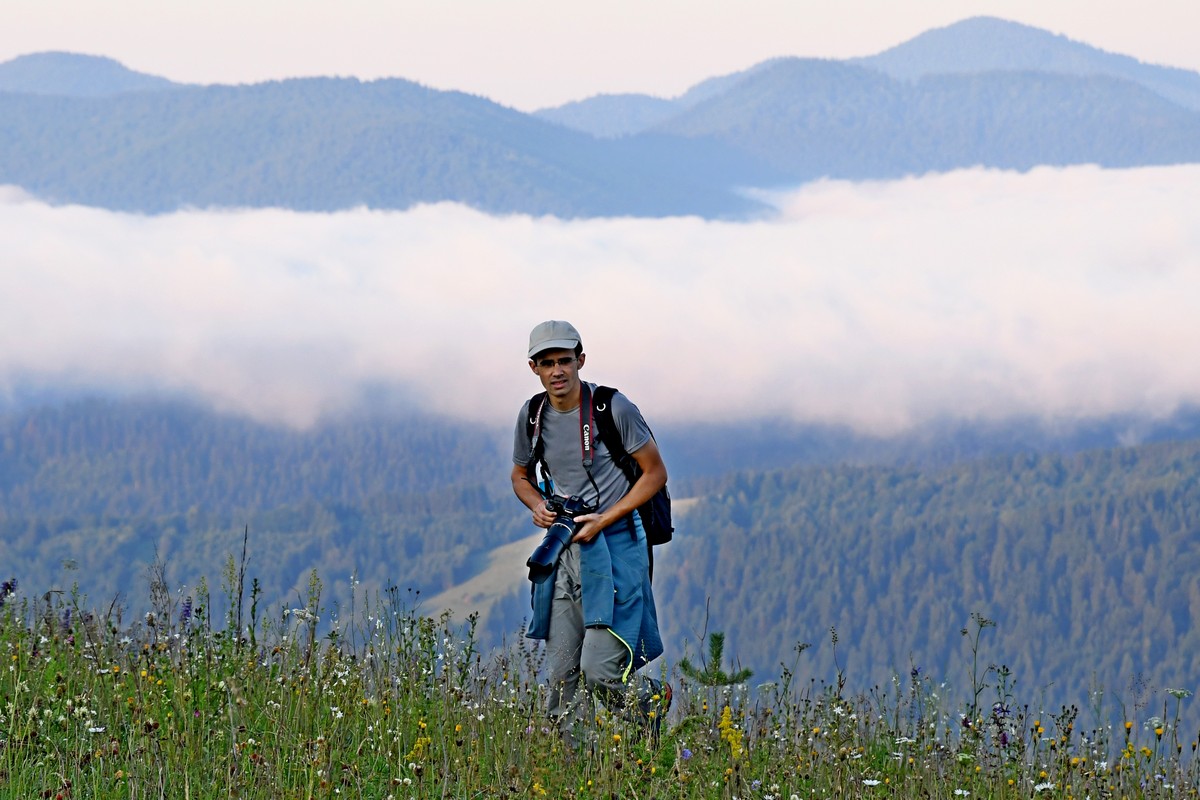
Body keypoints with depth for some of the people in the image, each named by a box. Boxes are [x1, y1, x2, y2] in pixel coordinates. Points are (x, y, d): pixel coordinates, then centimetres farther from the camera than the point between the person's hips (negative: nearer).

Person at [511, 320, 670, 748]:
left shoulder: (613, 408, -10)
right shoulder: (532, 416, 6)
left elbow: (655, 474, -3)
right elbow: (521, 476, 22)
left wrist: (604, 520, -12)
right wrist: (537, 506, -1)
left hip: (614, 546, -5)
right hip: (563, 549, 5)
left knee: (599, 671, -13)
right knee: (561, 675, 2)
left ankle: (653, 698, 18)